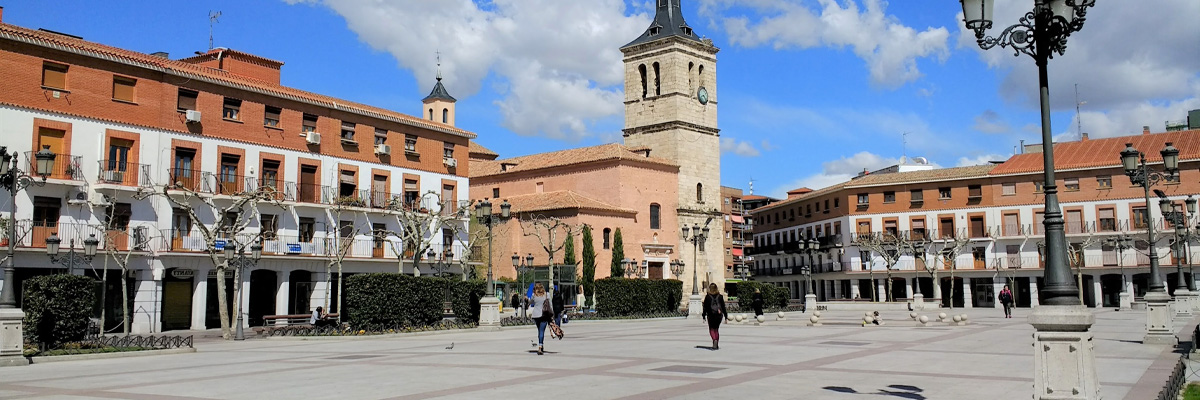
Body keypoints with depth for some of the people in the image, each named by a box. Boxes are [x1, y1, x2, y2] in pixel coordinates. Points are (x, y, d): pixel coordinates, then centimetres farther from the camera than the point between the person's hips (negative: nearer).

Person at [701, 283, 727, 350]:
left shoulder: (707, 296, -4)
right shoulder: (720, 296, 3)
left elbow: (705, 307, -3)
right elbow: (723, 306, 4)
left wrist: (704, 316, 3)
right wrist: (725, 316, 9)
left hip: (711, 315, -3)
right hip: (719, 315, 3)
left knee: (711, 329, 4)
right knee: (716, 329, 14)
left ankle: (715, 340, -24)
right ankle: (716, 345, 12)